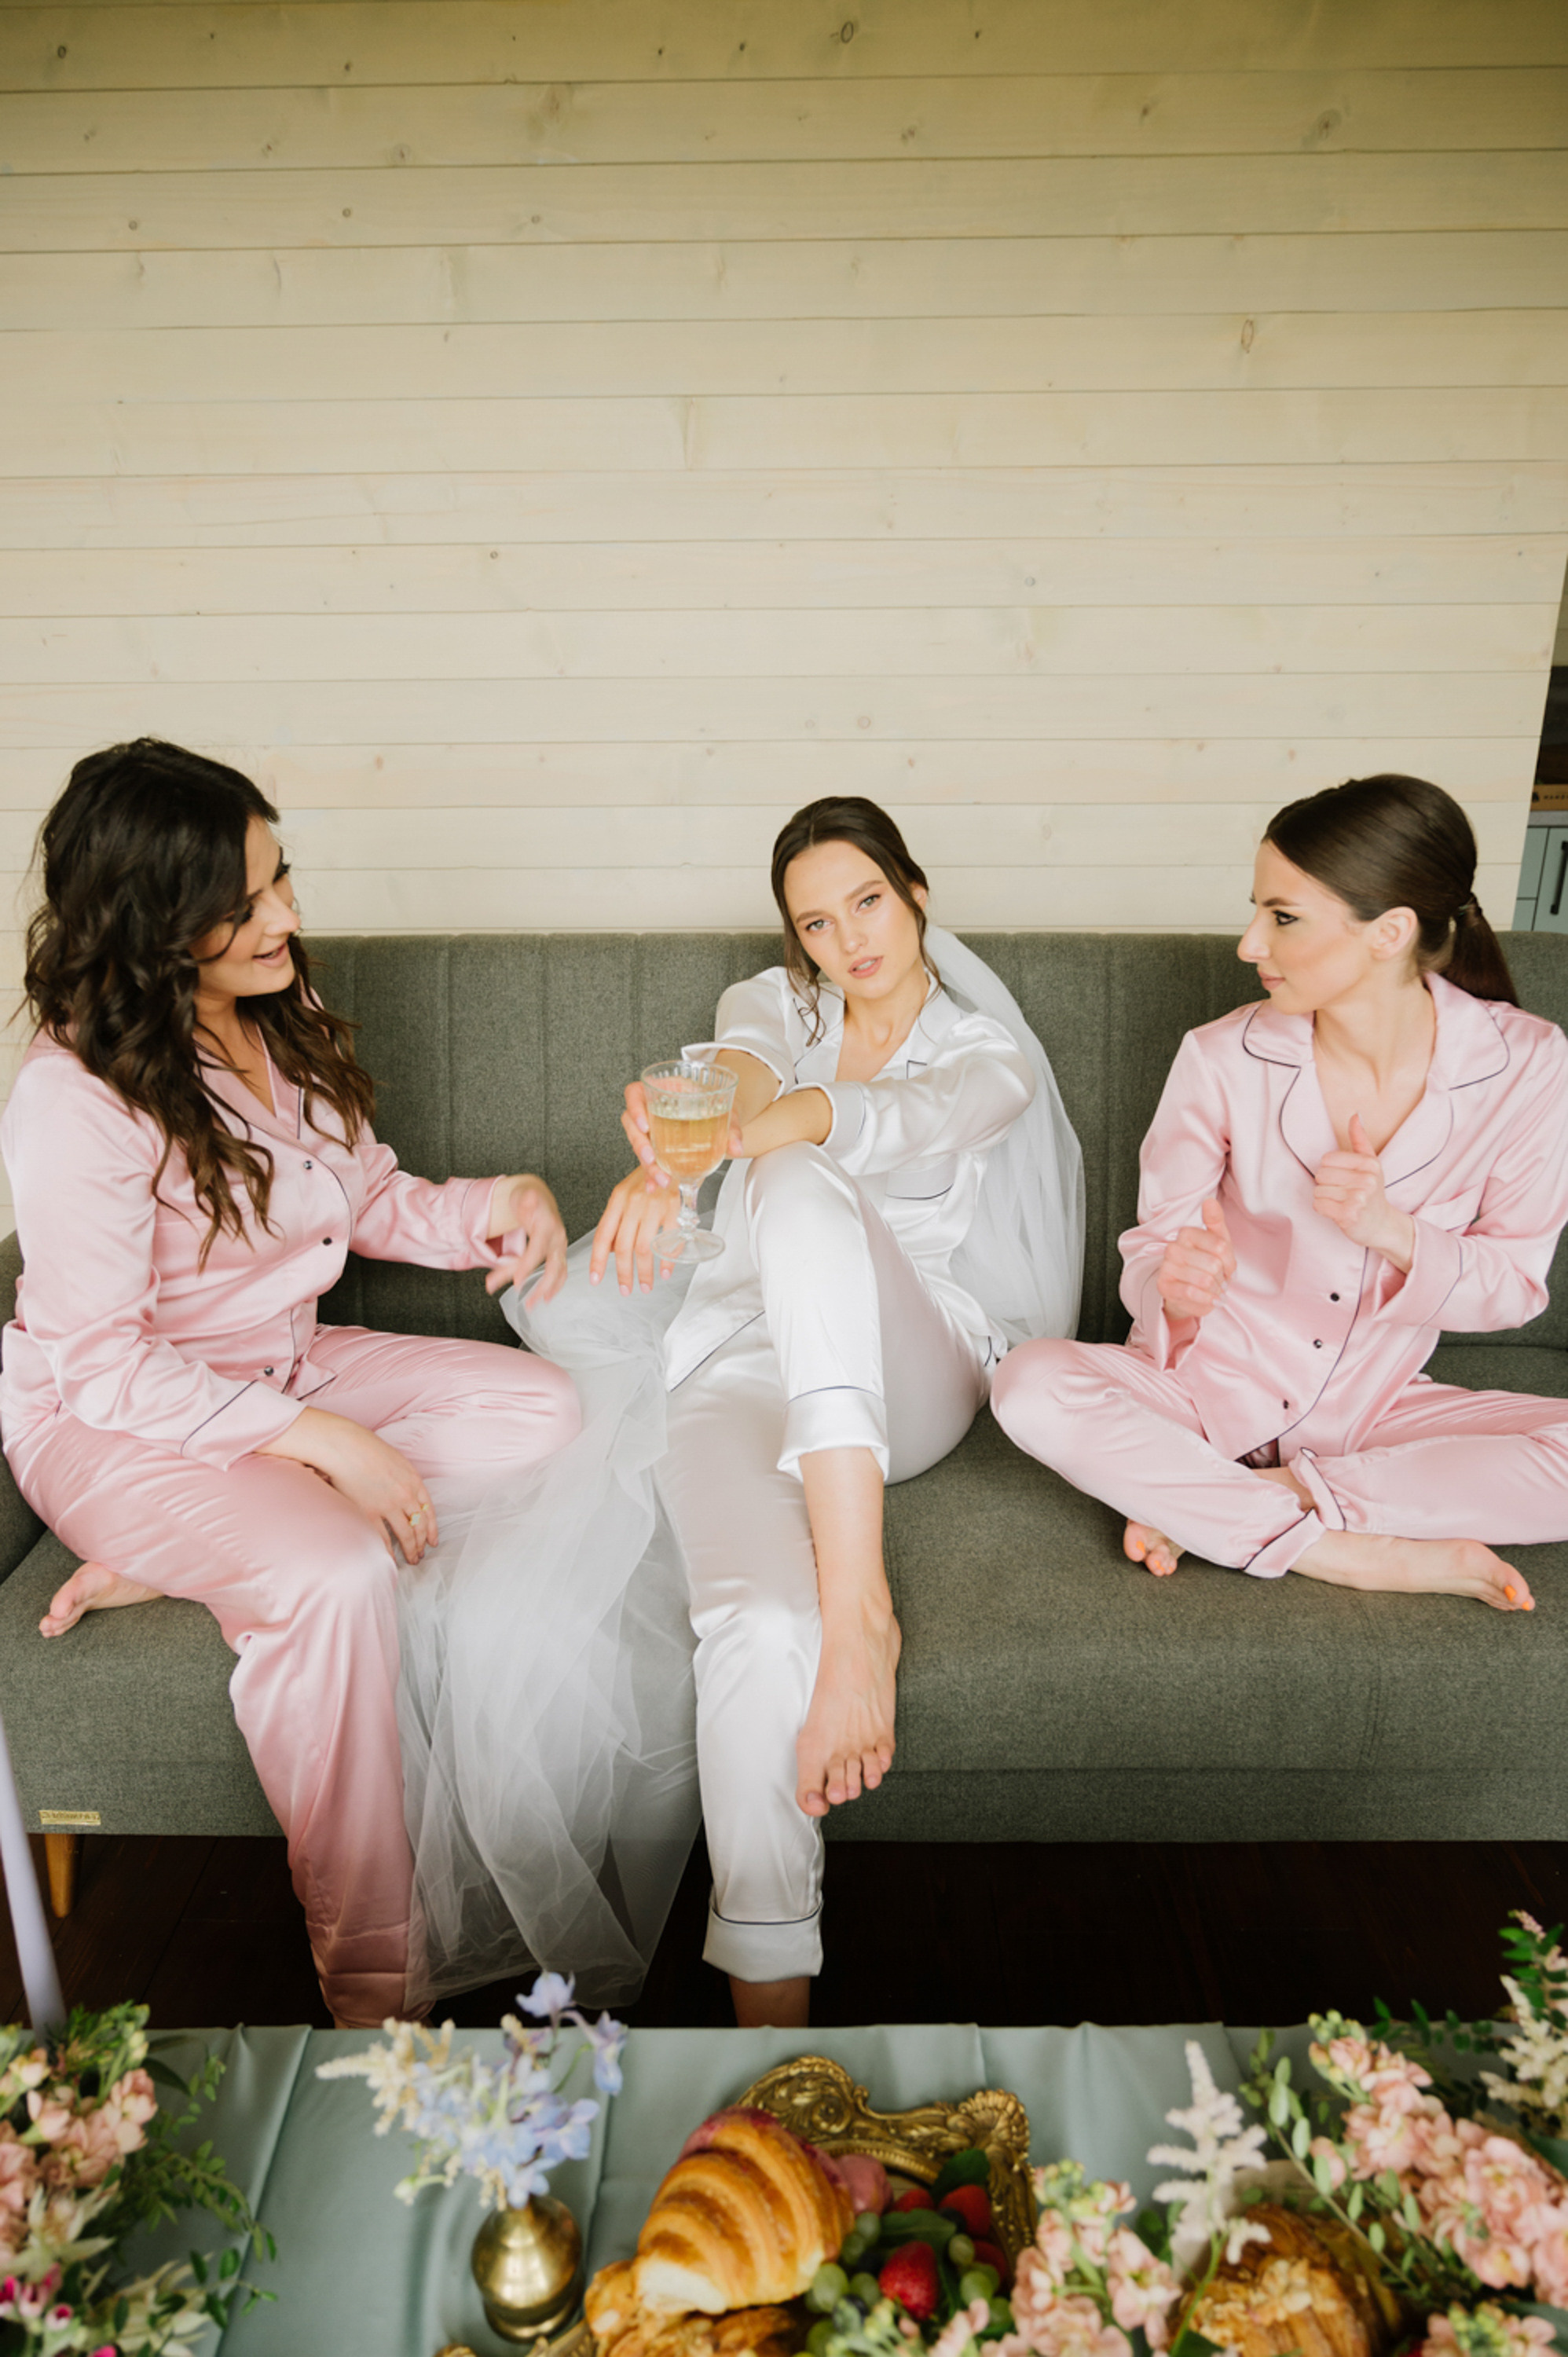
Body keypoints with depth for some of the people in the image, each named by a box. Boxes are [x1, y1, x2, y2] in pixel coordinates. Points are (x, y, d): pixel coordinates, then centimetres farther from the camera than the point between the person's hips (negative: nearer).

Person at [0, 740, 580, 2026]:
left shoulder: (282, 1021, 0)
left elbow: (367, 1196, 10)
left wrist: (490, 1206, -11)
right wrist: (321, 1441, -27)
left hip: (285, 1366, 8)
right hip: (113, 1423, -7)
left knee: (542, 1410, -10)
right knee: (337, 1573, -35)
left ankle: (182, 1564, -10)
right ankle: (369, 1986, -17)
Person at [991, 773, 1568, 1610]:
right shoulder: (1222, 1058, -12)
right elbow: (1149, 1252, -5)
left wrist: (1392, 1232, -24)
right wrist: (1176, 1285, -30)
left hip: (1371, 1408, 1)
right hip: (1208, 1388, 0)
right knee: (1033, 1387, -29)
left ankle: (1202, 1503, -19)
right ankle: (1366, 1557, -22)